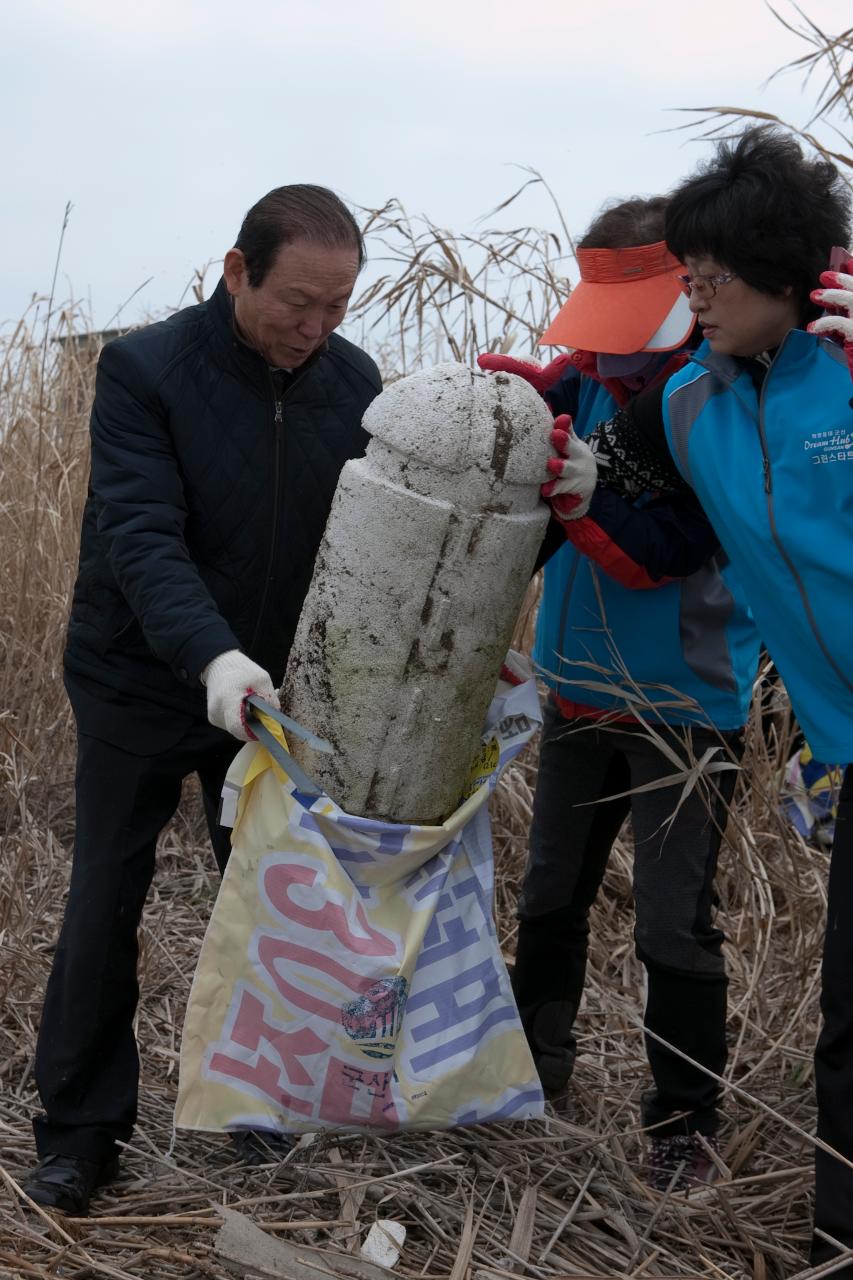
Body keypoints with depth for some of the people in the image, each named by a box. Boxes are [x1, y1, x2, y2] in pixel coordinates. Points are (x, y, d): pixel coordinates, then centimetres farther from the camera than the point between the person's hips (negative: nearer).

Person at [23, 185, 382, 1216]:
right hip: (139, 685, -3)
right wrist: (211, 656, -41)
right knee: (105, 905, 4)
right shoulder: (145, 370, -18)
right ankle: (81, 1130, 18)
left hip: (272, 691, 4)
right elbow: (140, 536, -27)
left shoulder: (352, 382, -5)